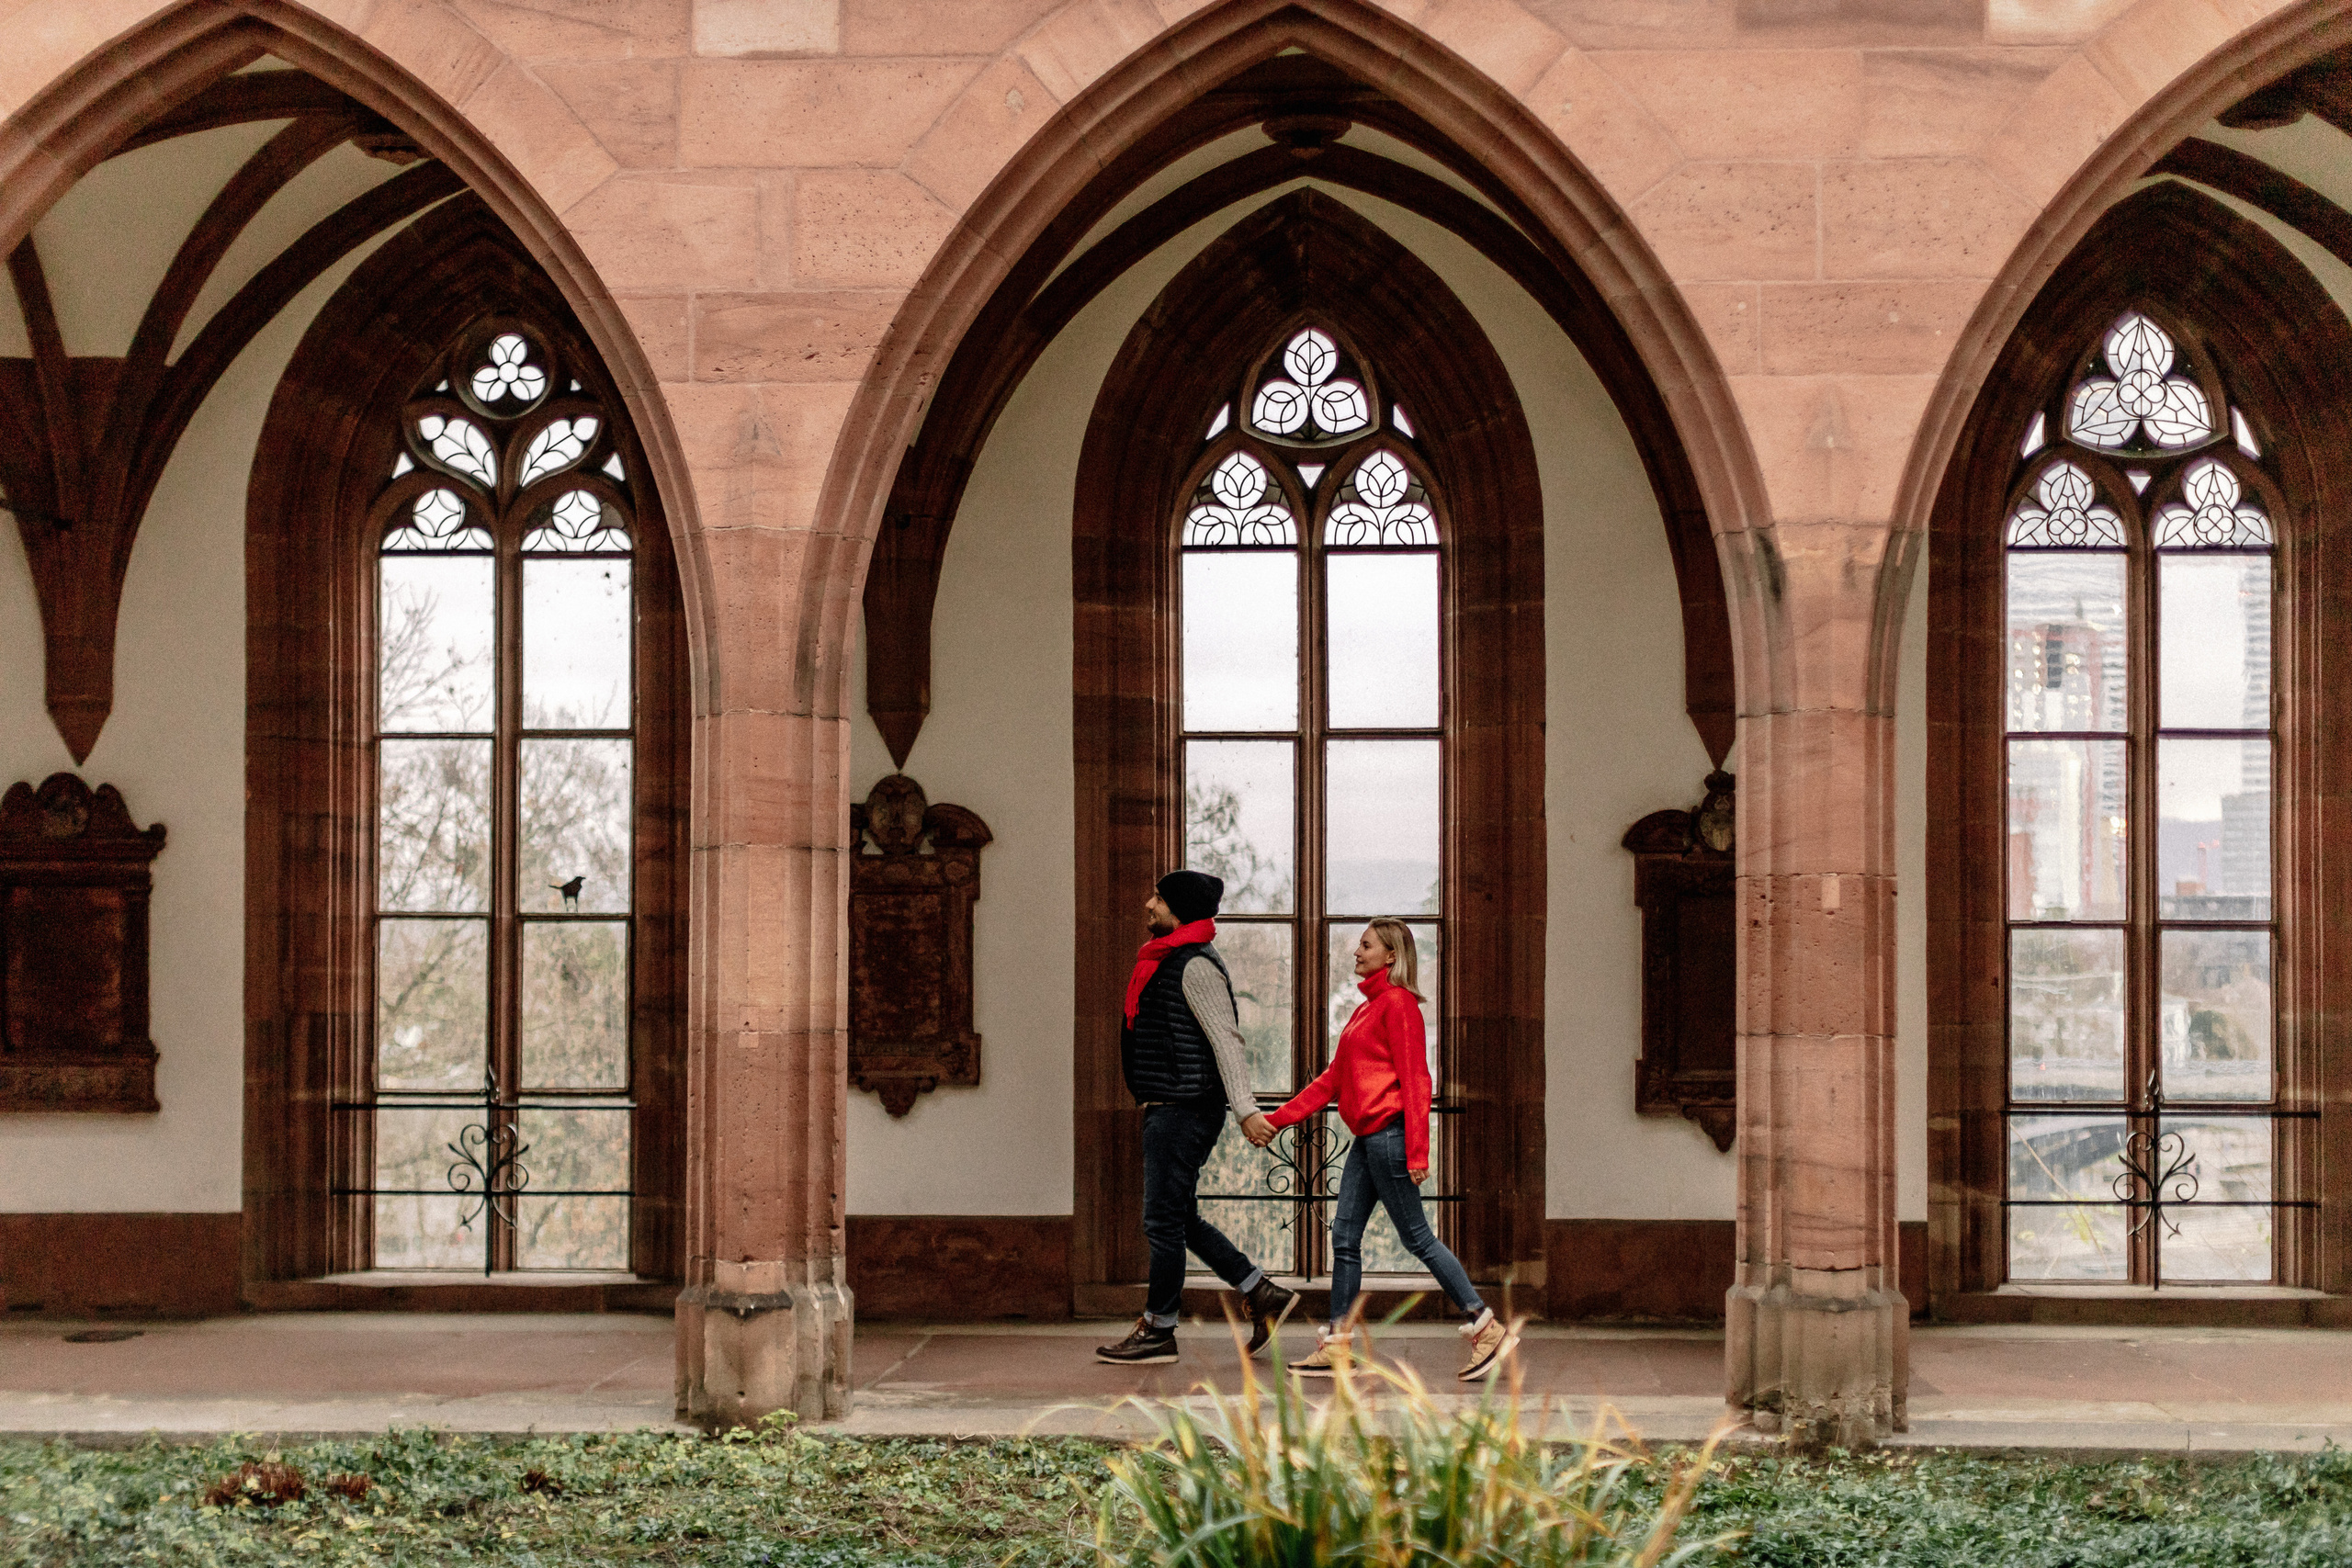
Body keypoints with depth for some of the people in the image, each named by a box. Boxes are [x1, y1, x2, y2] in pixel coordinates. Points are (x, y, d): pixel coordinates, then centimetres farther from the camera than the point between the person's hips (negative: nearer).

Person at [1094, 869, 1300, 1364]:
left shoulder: (1195, 966, -14)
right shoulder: (1167, 961, 18)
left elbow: (1226, 1039, -20)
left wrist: (1245, 1110, -25)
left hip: (1182, 1112, -10)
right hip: (1168, 1111, 10)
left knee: (1163, 1221, -3)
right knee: (1180, 1220, 13)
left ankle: (1158, 1331, 5)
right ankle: (1265, 1296, 17)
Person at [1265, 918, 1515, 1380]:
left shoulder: (1398, 1003, -9)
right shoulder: (1367, 1007, 20)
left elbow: (1414, 1080, -15)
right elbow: (1333, 1079, 22)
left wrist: (1417, 1152, -21)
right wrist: (1276, 1119, 18)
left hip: (1388, 1132, -10)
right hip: (1366, 1138, 10)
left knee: (1417, 1237, -6)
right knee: (1344, 1237, 7)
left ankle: (1488, 1329, -1)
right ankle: (1338, 1346, 10)